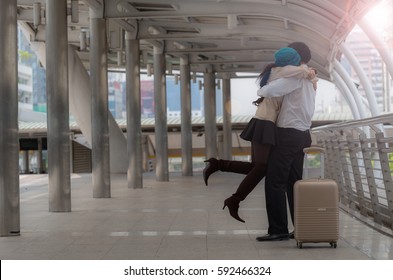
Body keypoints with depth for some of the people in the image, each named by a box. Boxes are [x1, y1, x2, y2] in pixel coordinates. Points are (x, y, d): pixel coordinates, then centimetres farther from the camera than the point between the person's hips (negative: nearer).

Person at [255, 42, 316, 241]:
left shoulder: (296, 77, -13)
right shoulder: (310, 80, 18)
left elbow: (269, 91, -24)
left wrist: (261, 92, -2)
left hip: (289, 135, -9)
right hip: (301, 135, 9)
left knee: (275, 183, -7)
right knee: (294, 183, 11)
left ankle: (278, 230, -7)